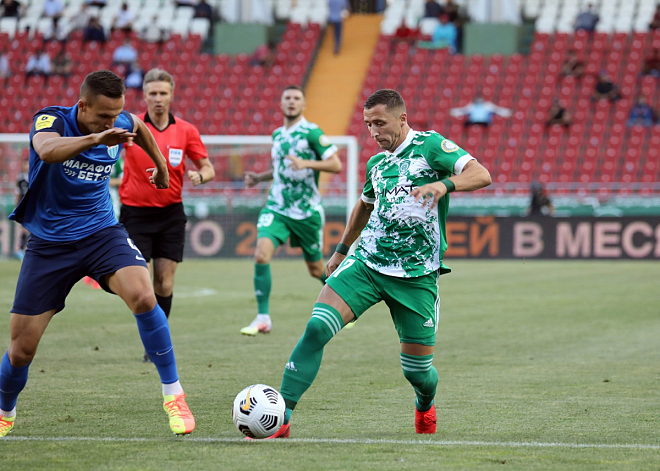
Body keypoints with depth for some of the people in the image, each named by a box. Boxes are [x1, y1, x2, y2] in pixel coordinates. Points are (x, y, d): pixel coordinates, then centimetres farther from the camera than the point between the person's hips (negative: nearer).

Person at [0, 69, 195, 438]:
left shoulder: (123, 123, -5)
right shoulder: (51, 120, -18)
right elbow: (47, 150, -44)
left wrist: (161, 165, 29)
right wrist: (95, 138, -57)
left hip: (101, 234, 2)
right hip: (49, 243, -2)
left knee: (143, 297, -28)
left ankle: (174, 395, -16)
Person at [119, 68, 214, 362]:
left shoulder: (186, 131, 1)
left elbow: (208, 167, 7)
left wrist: (199, 176, -16)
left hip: (170, 213, 2)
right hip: (136, 213, -1)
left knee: (164, 284, 0)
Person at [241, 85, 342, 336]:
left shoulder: (311, 132, -7)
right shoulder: (277, 134, 12)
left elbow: (336, 165, -12)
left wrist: (306, 163, -25)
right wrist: (259, 177, 11)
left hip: (306, 210, -4)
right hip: (276, 207, 4)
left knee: (316, 270, 7)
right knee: (261, 254, -19)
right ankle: (263, 318, -14)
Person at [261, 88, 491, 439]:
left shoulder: (430, 145, -5)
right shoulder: (376, 163, 13)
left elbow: (481, 175, -17)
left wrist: (444, 184, -35)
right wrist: (341, 250, 39)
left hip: (416, 276, -4)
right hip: (365, 263, 4)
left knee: (417, 370, 2)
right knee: (317, 327, -19)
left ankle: (425, 407, 39)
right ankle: (281, 417, -19)